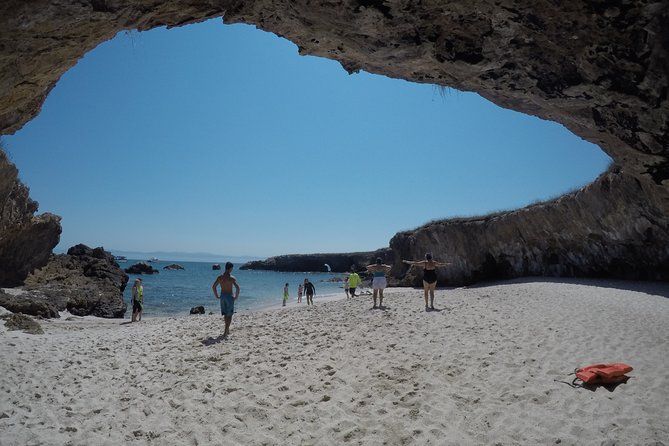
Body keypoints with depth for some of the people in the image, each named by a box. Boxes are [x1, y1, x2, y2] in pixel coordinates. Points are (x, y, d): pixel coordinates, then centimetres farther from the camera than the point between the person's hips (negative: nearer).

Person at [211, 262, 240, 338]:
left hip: (222, 297, 5)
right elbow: (237, 287, -22)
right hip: (229, 297, -5)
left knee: (225, 314, 20)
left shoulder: (220, 277, 2)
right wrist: (236, 296, -9)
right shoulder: (232, 278, -12)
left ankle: (228, 329, 33)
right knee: (229, 315, 3)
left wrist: (217, 296, 11)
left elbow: (213, 286, 5)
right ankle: (225, 332, -7)